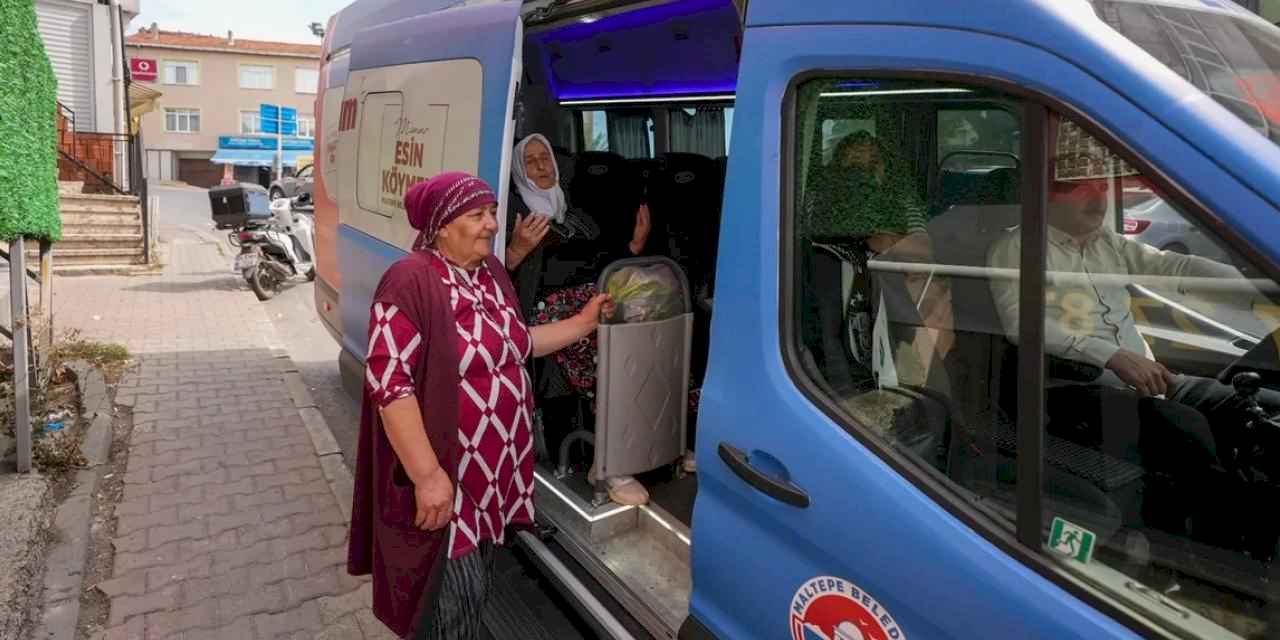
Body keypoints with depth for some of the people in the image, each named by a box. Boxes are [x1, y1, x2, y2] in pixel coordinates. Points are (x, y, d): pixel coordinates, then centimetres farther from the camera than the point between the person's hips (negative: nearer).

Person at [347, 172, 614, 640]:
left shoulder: (491, 273, 6)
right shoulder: (411, 282, -20)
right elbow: (389, 382, -24)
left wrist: (583, 323, 14)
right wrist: (427, 475, -26)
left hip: (496, 470, 8)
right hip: (443, 477, -8)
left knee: (475, 590, 23)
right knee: (456, 601, 3)